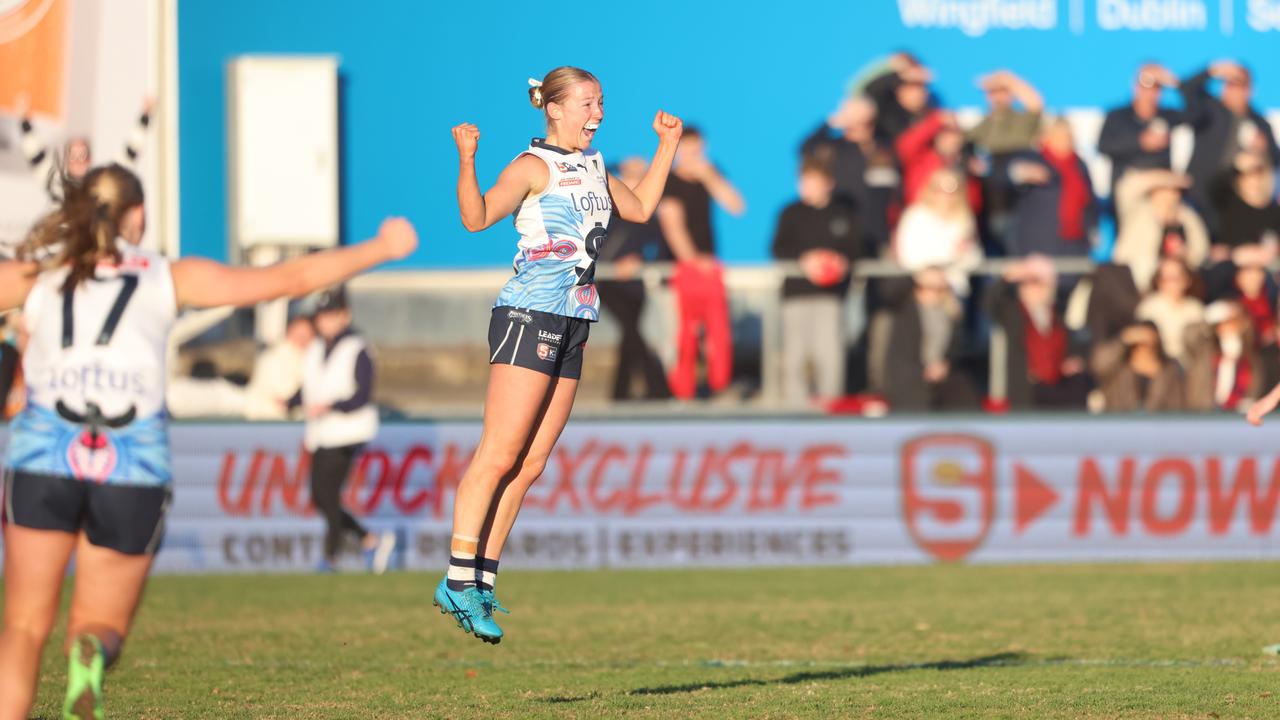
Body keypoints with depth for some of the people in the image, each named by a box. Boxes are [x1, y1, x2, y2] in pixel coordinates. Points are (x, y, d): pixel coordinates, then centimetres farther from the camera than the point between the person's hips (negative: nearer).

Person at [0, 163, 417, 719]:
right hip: (134, 465, 0)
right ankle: (90, 653, -26)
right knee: (103, 626, 10)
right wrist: (380, 249, 24)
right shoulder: (169, 278, 10)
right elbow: (290, 279, 12)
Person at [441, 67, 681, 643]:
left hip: (573, 326, 8)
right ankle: (458, 580, -9)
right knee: (499, 454, -11)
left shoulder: (593, 166, 16)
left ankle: (482, 581, 7)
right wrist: (467, 161, -34)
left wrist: (668, 145, 29)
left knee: (530, 464, 4)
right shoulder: (535, 167, -8)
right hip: (529, 317, -8)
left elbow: (639, 209, 32)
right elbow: (477, 217, -20)